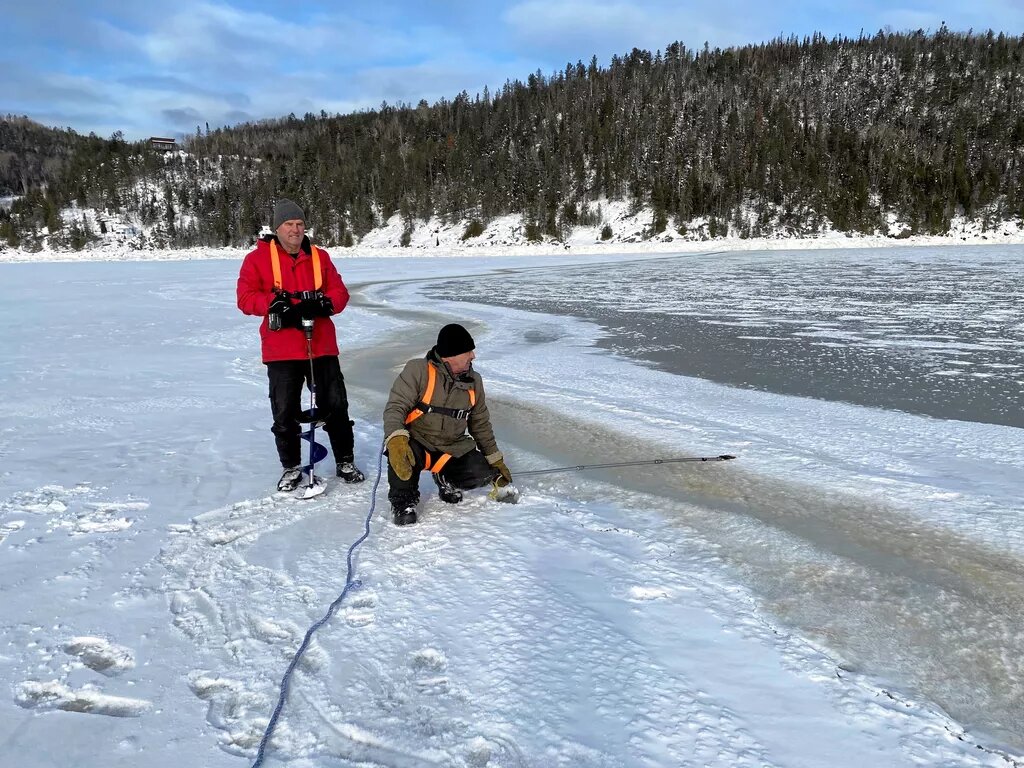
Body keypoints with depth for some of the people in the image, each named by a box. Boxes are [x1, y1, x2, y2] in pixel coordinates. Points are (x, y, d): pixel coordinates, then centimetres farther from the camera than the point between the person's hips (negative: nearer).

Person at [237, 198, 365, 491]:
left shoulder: (320, 257, 9)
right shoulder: (258, 258, 1)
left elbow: (340, 293, 4)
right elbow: (246, 297, -5)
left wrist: (321, 304, -17)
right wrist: (275, 303, -22)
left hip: (322, 345, 2)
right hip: (281, 350, -2)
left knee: (335, 405, 6)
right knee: (284, 412, 4)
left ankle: (345, 461, 21)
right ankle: (291, 467, 21)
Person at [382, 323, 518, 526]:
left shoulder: (473, 381, 2)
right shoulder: (418, 370, -16)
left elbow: (481, 424, 14)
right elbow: (395, 407, -22)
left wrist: (496, 461, 15)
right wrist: (396, 441, -41)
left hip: (452, 448, 5)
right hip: (416, 442, -4)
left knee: (480, 474, -18)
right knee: (402, 453, -37)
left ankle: (446, 479, 16)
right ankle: (403, 502, -9)